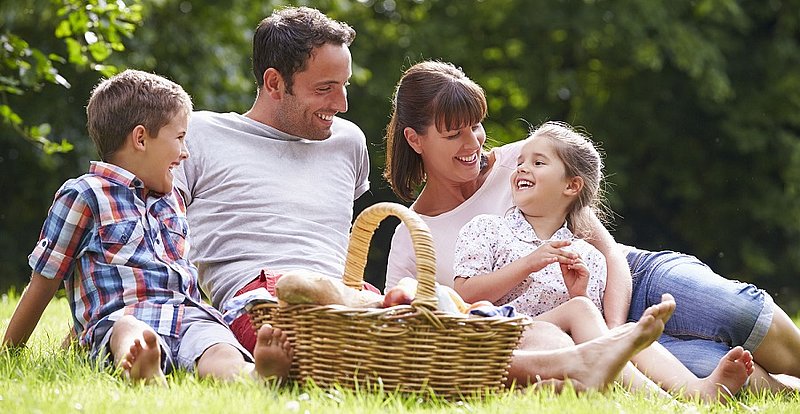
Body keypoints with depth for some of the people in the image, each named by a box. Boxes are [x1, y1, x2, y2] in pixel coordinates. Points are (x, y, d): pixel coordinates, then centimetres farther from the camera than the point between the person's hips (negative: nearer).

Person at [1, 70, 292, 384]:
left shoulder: (172, 200, 32)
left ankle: (255, 373, -67)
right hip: (122, 318, -4)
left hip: (191, 317, 4)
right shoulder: (82, 195, 10)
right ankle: (139, 367, -77)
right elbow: (43, 283, 12)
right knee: (130, 334, -42)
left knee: (219, 350, -33)